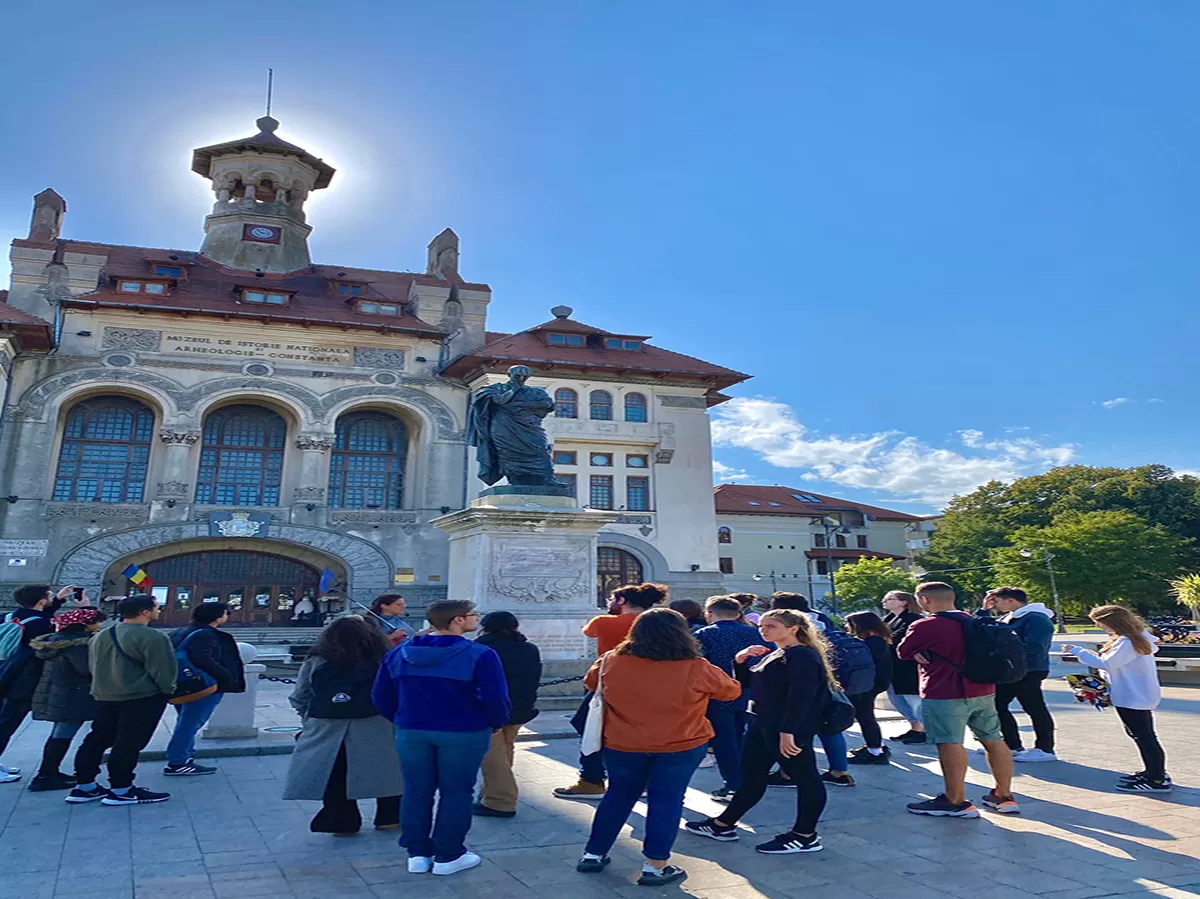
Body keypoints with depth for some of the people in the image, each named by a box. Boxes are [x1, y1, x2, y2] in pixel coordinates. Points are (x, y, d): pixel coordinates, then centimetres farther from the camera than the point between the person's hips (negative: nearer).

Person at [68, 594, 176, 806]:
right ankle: (120, 790, 3)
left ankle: (85, 786, 22)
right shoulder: (151, 637, -17)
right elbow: (162, 669, -17)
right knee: (128, 743, -2)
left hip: (105, 697, 8)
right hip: (143, 698, -8)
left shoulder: (102, 636, 12)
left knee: (97, 740, 15)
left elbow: (93, 665, 17)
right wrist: (167, 690, 1)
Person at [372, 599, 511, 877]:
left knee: (416, 791, 16)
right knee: (456, 792, 10)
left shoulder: (398, 653, 2)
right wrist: (498, 723, 3)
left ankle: (417, 854, 26)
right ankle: (448, 856, 20)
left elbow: (381, 696, 7)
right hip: (464, 733, -4)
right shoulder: (479, 654, -16)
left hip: (411, 731, 4)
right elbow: (495, 699, -17)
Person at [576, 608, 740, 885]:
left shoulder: (611, 662, -8)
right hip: (680, 746, -3)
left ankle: (593, 855, 28)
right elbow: (732, 690, 2)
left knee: (619, 795, 19)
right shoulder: (696, 669, -14)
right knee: (666, 800, 10)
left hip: (621, 744, 3)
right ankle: (655, 866, 16)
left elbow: (591, 683, 12)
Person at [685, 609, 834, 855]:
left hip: (789, 729, -10)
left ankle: (805, 837, 14)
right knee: (750, 777, 16)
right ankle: (723, 825, 24)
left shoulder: (803, 656, -15)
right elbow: (747, 682, 20)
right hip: (762, 725, 11)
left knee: (804, 778, 3)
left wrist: (788, 731, -29)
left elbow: (801, 696, -24)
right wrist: (741, 661, 3)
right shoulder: (772, 655, 16)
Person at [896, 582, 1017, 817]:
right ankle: (1003, 796, 22)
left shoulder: (926, 626, -14)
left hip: (944, 695, -8)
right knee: (993, 739, 13)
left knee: (950, 744, -4)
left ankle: (956, 802, -1)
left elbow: (903, 652, -3)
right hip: (983, 691, 8)